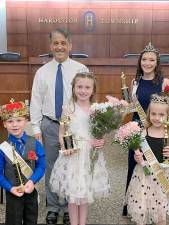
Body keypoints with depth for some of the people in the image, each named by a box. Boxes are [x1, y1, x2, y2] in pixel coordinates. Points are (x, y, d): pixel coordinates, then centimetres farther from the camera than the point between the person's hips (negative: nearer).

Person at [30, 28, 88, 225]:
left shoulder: (81, 69, -2)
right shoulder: (42, 72, 4)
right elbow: (36, 102, 4)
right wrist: (36, 128, -1)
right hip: (50, 125, 2)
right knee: (51, 168, 11)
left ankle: (69, 208, 26)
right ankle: (53, 208, 29)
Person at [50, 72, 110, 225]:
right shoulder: (68, 110, -5)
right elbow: (62, 134, 0)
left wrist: (102, 142, -14)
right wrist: (65, 147, -17)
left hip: (91, 154, 2)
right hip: (73, 155, -1)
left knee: (86, 193, 14)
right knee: (72, 193, 9)